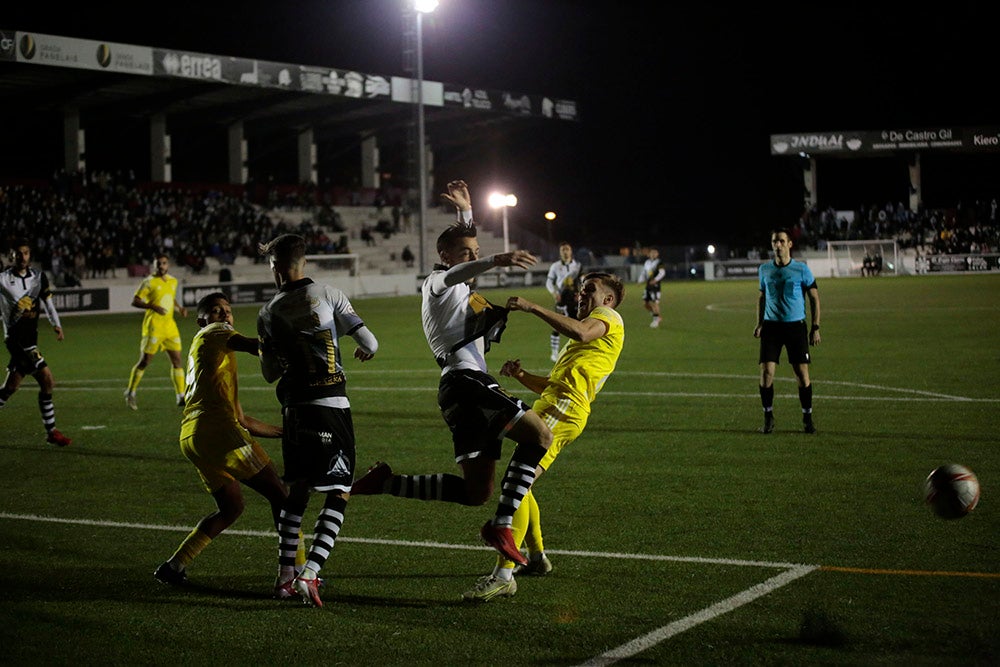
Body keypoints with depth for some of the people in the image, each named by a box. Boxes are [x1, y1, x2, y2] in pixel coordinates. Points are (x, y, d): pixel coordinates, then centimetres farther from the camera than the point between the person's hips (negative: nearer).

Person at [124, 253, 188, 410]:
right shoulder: (149, 282, -8)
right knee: (145, 361, -2)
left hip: (170, 326, 6)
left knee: (177, 360, 1)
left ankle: (181, 397, 5)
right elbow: (135, 302, -9)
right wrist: (153, 306, -23)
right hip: (153, 327, -6)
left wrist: (179, 308, 8)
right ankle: (130, 393, 13)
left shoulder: (173, 281, 12)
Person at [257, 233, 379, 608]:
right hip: (331, 405, -3)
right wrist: (366, 351, 20)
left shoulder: (268, 314, 6)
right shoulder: (328, 296, -1)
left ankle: (286, 573, 22)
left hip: (293, 407, 4)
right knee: (340, 494, 0)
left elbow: (270, 374, 13)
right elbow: (369, 342, -3)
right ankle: (309, 573, -13)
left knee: (298, 490, 19)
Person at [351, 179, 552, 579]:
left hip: (462, 387, 10)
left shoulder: (459, 289, 30)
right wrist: (496, 261, -39)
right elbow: (456, 273, -23)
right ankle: (501, 525, -22)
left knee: (475, 492, 5)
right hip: (465, 379, -10)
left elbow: (467, 251, 51)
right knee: (539, 435, -18)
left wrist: (466, 212, 46)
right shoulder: (438, 281, 4)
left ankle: (385, 483, 7)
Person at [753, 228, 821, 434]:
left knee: (802, 373, -3)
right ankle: (768, 417, 5)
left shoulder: (801, 269, -2)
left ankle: (807, 418, 11)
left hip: (796, 325, -2)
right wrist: (759, 323, 9)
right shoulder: (765, 269, 8)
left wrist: (815, 327, -2)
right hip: (771, 325, 2)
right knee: (766, 372, -7)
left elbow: (814, 298, 3)